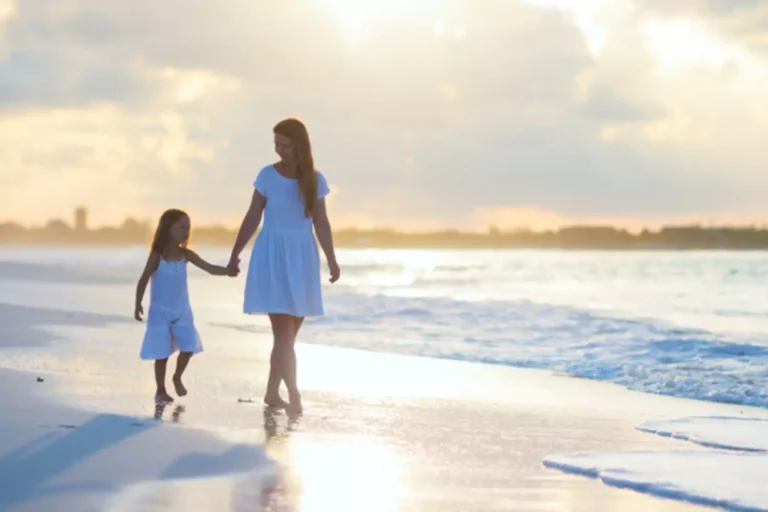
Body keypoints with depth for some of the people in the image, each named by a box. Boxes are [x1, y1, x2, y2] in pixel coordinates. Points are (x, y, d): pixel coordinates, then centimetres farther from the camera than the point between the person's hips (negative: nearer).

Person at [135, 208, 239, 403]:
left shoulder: (186, 255, -3)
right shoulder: (157, 256, -12)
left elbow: (210, 268, -11)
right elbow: (144, 280, -10)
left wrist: (227, 271, -30)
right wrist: (138, 304, -17)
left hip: (182, 311, 4)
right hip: (160, 312, -4)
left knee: (188, 347, -5)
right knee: (162, 353, 0)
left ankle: (177, 377, 22)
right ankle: (160, 390, 14)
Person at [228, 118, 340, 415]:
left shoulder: (315, 179, 2)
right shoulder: (268, 175, -3)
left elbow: (321, 223, 4)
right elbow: (252, 218, 2)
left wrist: (331, 260, -1)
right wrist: (235, 253, 3)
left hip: (302, 257, 3)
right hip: (272, 255, -3)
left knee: (288, 333, 8)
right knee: (283, 331, -9)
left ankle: (272, 393, 17)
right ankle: (294, 394, -8)